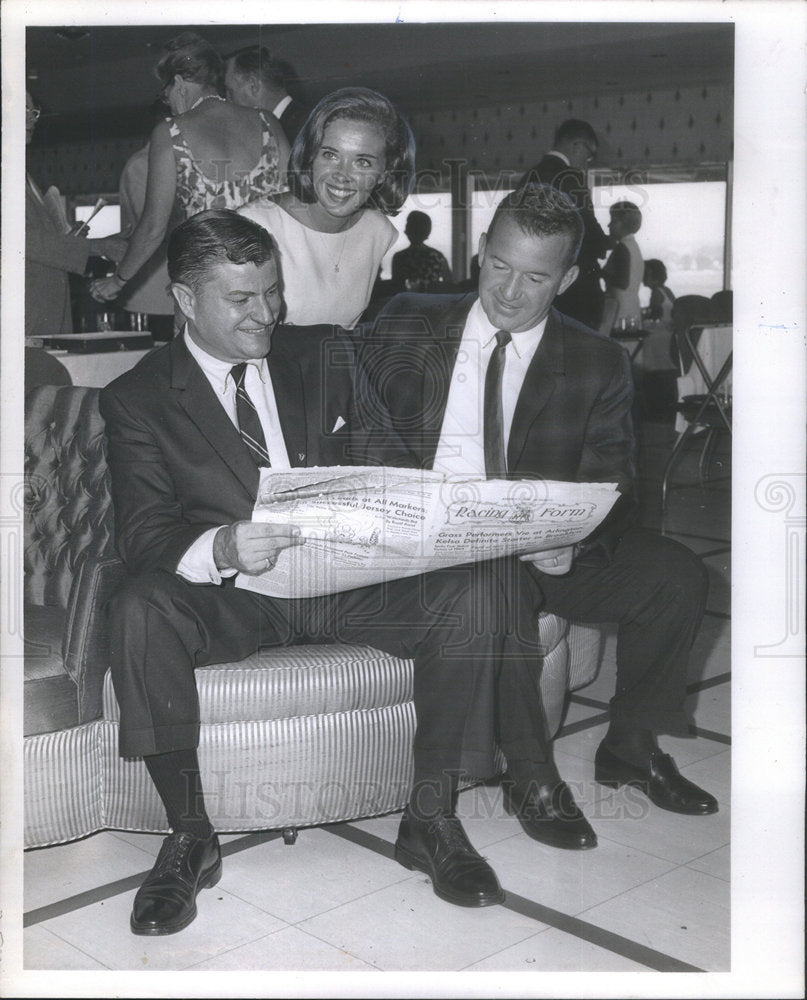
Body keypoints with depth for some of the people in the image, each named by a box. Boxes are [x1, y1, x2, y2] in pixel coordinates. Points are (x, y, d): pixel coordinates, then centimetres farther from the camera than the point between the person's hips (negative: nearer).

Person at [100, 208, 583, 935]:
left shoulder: (326, 358, 12)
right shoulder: (137, 399, 1)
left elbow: (386, 467, 8)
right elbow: (143, 533, -9)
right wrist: (220, 550, -32)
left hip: (356, 580, 3)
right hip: (234, 599, -2)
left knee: (474, 586, -22)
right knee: (141, 608, -32)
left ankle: (432, 819, -12)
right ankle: (188, 835, -17)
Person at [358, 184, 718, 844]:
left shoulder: (598, 363, 7)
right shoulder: (408, 327, 6)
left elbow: (612, 489, 1)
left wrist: (572, 541, -22)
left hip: (546, 550, 3)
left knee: (676, 574, -17)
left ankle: (630, 748, 5)